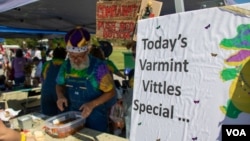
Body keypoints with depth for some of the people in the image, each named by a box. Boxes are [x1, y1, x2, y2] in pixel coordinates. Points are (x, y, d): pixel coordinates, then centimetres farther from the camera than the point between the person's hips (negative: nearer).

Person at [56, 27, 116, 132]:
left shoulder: (98, 67, -19)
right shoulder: (66, 65, -4)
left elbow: (110, 92, -12)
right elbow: (60, 85, 12)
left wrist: (93, 104, -24)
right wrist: (60, 96, -9)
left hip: (95, 118, -4)